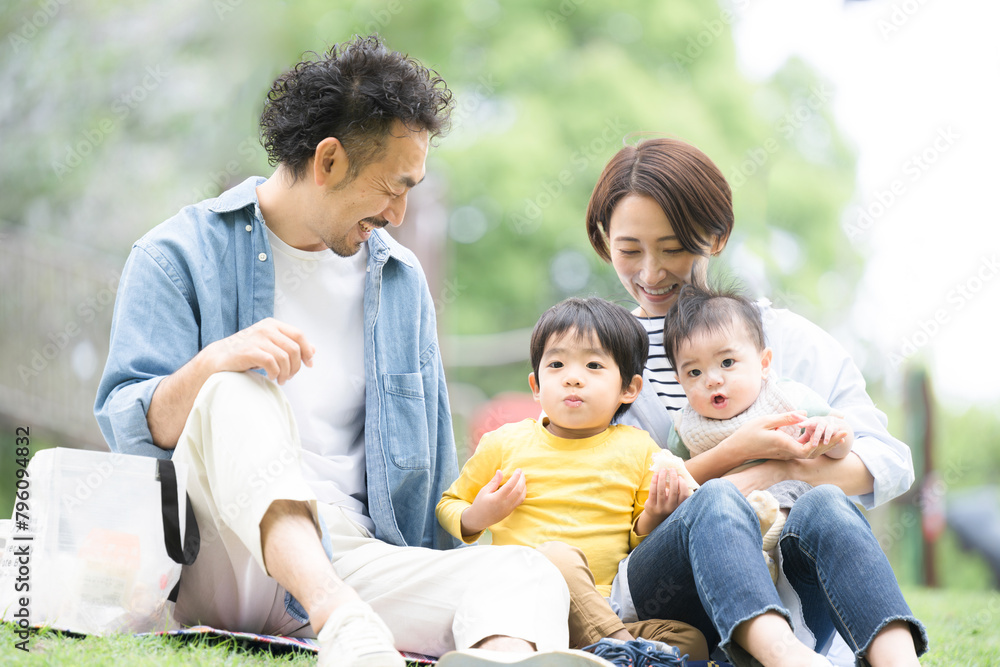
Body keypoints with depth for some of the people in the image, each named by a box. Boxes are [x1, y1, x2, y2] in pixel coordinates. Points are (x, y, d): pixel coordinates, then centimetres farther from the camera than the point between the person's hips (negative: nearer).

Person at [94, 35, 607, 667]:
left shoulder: (401, 279, 18)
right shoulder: (179, 255, 4)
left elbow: (431, 469, 22)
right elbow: (127, 430, -5)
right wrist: (211, 363, -25)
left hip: (345, 559, 4)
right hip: (211, 561, -4)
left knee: (528, 573, -24)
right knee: (235, 393, -33)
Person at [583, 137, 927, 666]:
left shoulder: (789, 339, 16)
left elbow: (891, 462, 6)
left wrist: (779, 472, -11)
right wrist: (732, 455, -11)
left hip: (784, 594, 1)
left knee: (824, 504, -32)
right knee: (716, 502, -34)